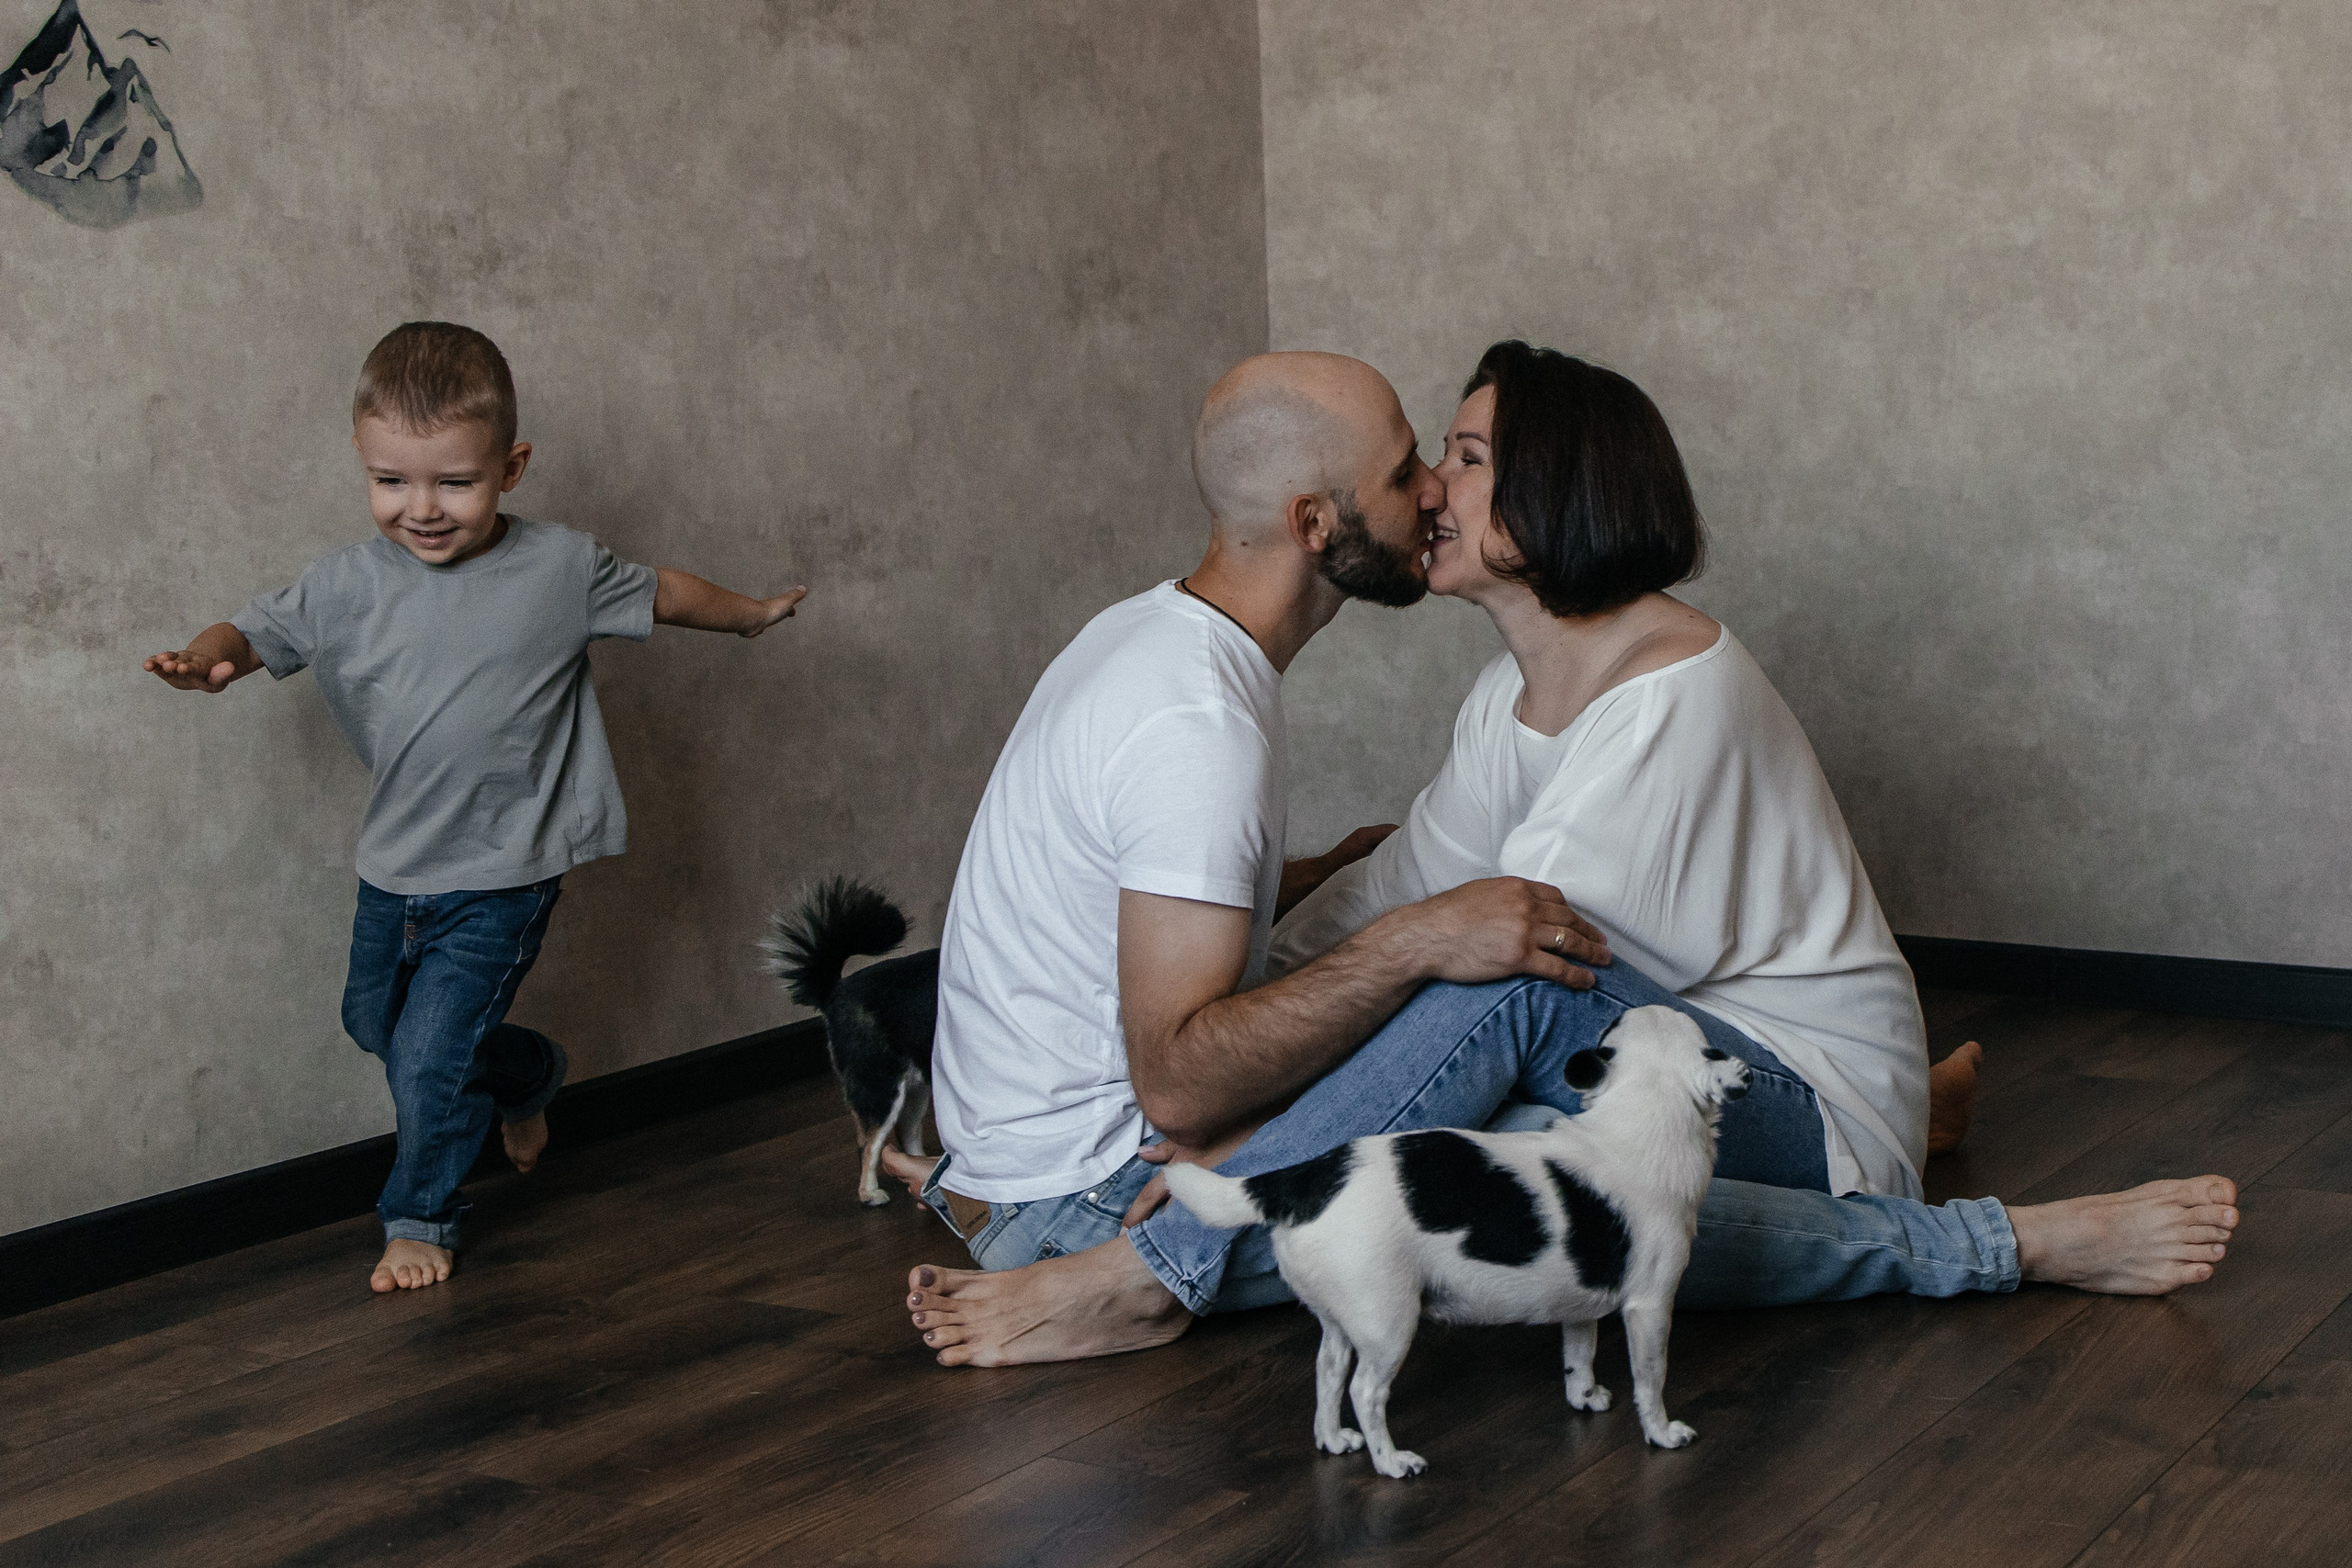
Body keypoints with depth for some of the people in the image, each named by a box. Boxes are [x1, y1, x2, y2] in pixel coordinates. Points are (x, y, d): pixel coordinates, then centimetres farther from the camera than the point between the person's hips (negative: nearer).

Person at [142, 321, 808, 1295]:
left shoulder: (559, 570, -12)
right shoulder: (347, 585, -8)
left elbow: (660, 595, 5)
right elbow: (256, 633, -2)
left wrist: (751, 616, 19)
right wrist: (205, 659, -26)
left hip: (499, 877, -4)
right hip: (394, 867, 5)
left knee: (430, 1055, -4)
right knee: (373, 1024, 22)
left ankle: (421, 1216, 22)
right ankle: (526, 1075, 49)